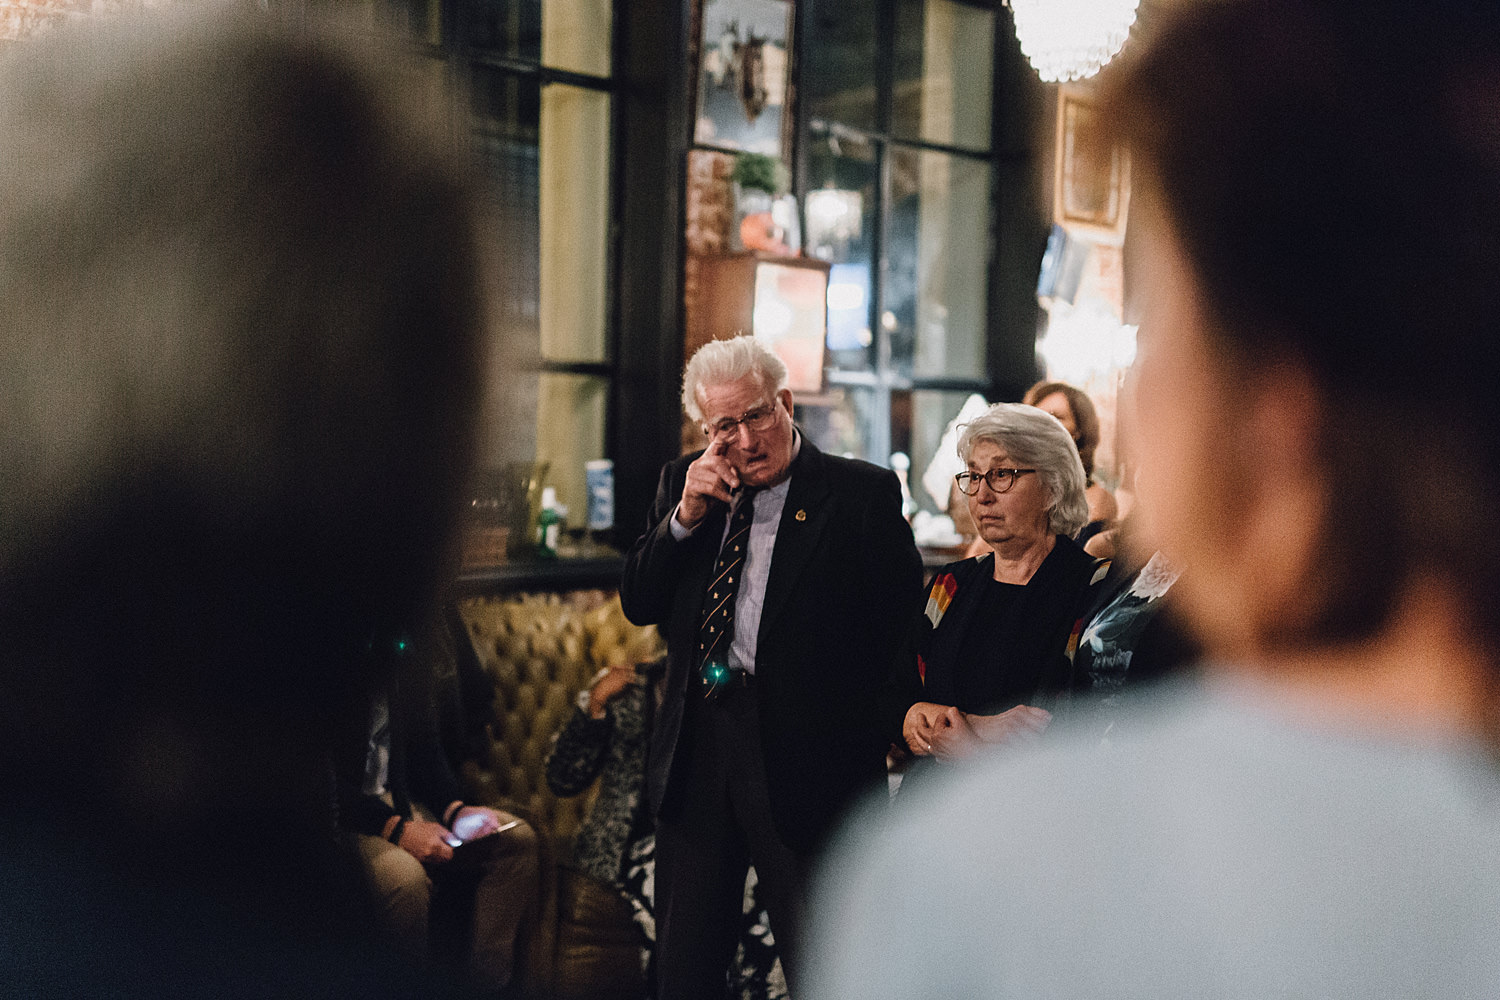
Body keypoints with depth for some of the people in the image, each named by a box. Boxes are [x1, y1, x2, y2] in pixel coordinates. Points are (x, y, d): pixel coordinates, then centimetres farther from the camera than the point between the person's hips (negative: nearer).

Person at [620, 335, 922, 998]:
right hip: (695, 748, 5)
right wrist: (685, 515, -8)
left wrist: (867, 723, -11)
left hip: (804, 759, -4)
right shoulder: (683, 483, 9)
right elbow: (638, 605, 5)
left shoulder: (862, 494, -6)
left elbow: (905, 626, -6)